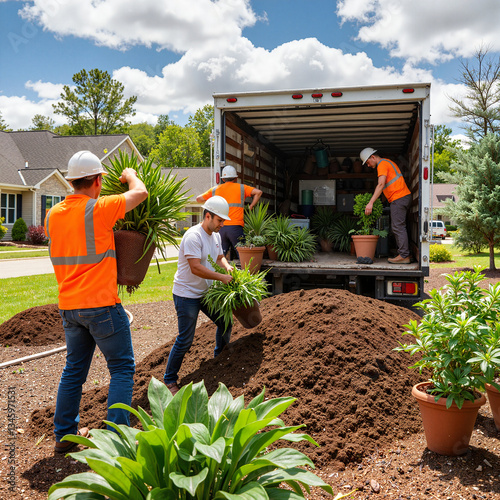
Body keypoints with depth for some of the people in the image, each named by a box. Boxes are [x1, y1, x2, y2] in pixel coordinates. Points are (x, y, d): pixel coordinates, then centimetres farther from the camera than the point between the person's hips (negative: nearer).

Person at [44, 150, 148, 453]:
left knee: (74, 371, 18)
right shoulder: (98, 209, -12)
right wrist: (131, 175, 16)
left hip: (69, 305, 7)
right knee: (122, 369, 5)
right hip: (101, 303, -7)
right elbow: (141, 193, -4)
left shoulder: (53, 215, 7)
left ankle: (64, 435, 26)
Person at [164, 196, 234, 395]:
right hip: (186, 294, -9)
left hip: (206, 292, 9)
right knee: (185, 340, -5)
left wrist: (227, 266, -4)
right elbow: (195, 268, -29)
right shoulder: (193, 236, -23)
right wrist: (221, 277, -24)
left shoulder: (216, 235, 6)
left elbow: (219, 256, 19)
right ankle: (169, 379, 12)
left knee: (225, 322, 17)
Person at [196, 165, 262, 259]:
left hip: (220, 227, 2)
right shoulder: (241, 188, 9)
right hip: (235, 226, -2)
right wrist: (250, 207, 5)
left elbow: (198, 199, 20)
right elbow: (258, 192, -1)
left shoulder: (215, 189, 14)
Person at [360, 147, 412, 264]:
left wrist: (371, 203, -25)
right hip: (403, 197, 10)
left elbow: (381, 185, -21)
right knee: (399, 227, 11)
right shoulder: (387, 162, 24)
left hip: (399, 198, -10)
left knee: (398, 227, -9)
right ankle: (405, 254, 12)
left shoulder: (382, 164, -8)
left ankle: (404, 256, -9)